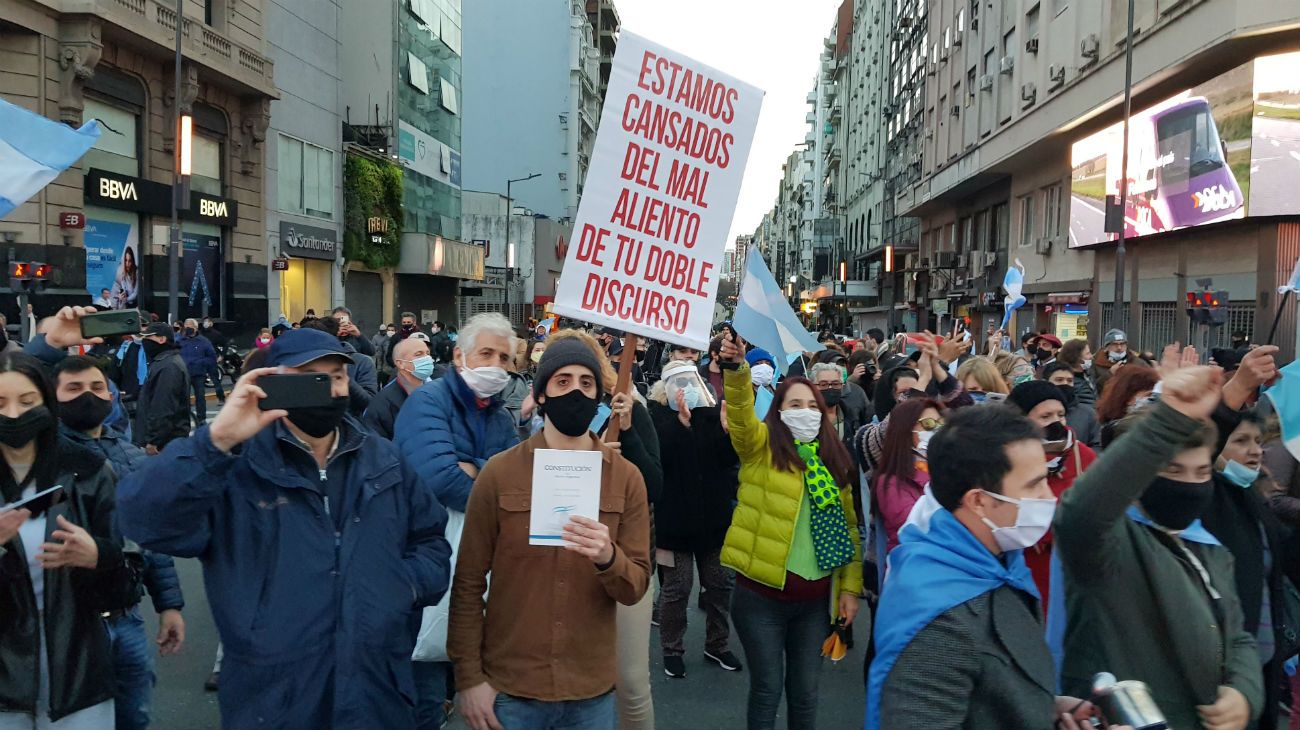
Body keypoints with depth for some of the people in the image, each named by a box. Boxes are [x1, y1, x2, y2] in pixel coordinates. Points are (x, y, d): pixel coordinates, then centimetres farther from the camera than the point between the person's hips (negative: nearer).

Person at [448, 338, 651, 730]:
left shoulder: (626, 477, -1)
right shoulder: (499, 472, -5)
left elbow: (635, 587, -3)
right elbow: (468, 582, -2)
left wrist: (608, 557, -23)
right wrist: (468, 676, -5)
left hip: (592, 690, 2)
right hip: (509, 688, -1)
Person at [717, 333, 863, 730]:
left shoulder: (835, 461, 7)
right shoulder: (761, 446, -3)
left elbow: (849, 528, 9)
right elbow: (741, 413, -23)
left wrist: (850, 588, 4)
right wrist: (736, 369, -41)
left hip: (814, 598, 4)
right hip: (761, 593, -3)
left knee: (804, 690, 15)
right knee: (767, 687, 8)